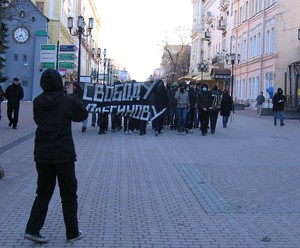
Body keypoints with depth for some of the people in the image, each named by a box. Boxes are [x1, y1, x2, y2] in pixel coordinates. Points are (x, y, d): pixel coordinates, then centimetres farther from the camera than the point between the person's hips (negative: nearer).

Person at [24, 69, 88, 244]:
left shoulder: (37, 102, 0)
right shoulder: (67, 101, -11)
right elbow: (83, 114, 4)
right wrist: (72, 95, 10)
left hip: (42, 155, 4)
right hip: (63, 155, -4)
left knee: (43, 193, 16)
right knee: (69, 195, 9)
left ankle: (32, 229, 9)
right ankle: (72, 233, 17)